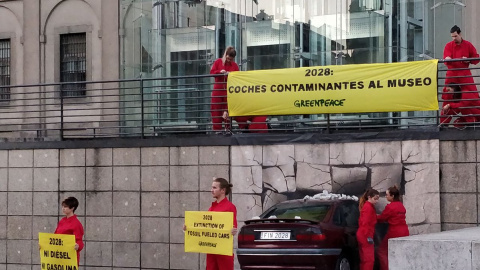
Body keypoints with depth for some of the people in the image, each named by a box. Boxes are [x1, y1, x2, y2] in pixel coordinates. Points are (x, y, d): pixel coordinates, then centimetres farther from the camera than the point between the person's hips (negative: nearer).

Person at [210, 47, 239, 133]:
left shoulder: (234, 65, 6)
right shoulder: (218, 62, 5)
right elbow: (212, 72, -1)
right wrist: (220, 72, -17)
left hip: (229, 91, 0)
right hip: (218, 89, 0)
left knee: (228, 109, 0)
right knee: (216, 110, -4)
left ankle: (228, 128, 3)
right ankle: (217, 129, -3)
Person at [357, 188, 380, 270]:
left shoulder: (366, 206, 18)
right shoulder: (369, 207, -13)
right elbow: (366, 223, -20)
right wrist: (369, 236, -22)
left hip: (361, 235, 10)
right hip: (366, 236, -10)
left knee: (364, 259, 11)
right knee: (369, 259, -11)